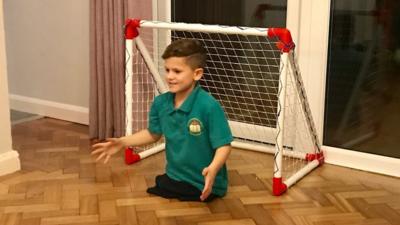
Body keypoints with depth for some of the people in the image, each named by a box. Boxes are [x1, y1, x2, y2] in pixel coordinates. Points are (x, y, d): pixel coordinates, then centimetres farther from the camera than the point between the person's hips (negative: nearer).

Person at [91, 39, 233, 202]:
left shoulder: (209, 106, -25)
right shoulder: (160, 103, -6)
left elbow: (224, 145, -22)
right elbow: (153, 133, 12)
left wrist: (213, 168, -40)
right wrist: (122, 142, 4)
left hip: (205, 184, -6)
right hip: (174, 177, 7)